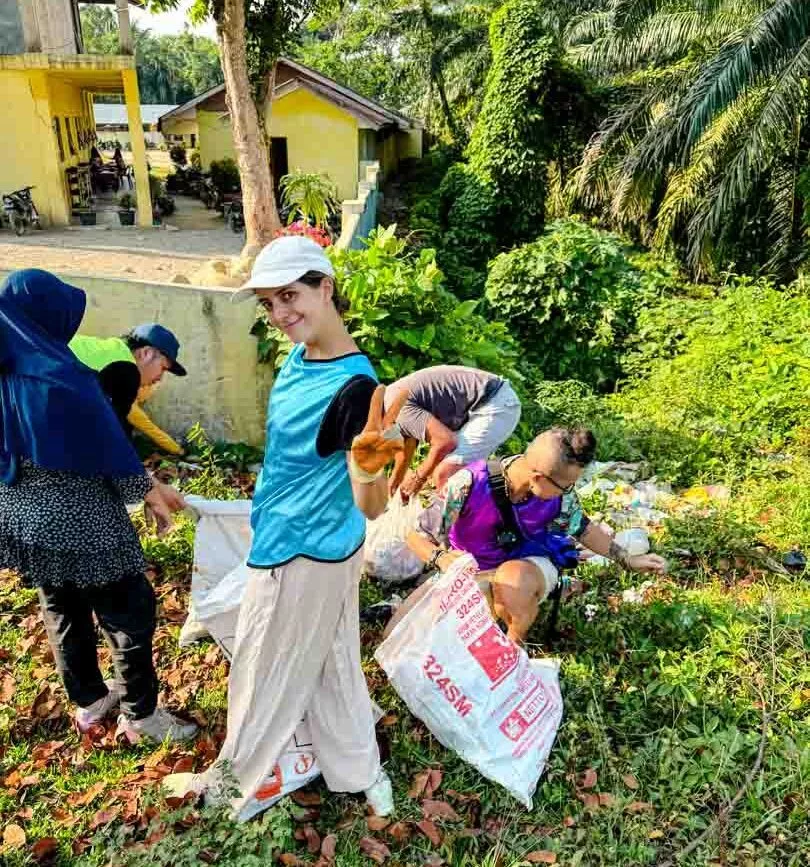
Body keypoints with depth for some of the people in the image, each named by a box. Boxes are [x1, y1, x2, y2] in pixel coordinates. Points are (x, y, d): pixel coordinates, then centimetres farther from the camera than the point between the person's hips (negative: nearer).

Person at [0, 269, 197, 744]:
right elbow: (111, 446, -18)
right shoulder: (61, 376, -26)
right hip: (80, 520, -8)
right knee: (129, 611, 9)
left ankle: (90, 700, 41)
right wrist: (152, 494, -5)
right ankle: (140, 715, 22)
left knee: (62, 610, 22)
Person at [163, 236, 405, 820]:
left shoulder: (354, 385, -29)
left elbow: (372, 507, -33)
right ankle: (362, 777, 42)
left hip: (302, 554, -9)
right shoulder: (300, 356, -1)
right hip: (318, 547, 9)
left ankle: (239, 784, 41)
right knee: (331, 666, 23)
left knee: (265, 673, 14)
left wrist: (366, 465, -54)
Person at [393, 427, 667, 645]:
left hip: (525, 566, 0)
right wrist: (441, 558, -43)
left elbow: (582, 528, 3)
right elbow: (417, 534, -23)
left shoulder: (558, 493, -20)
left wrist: (628, 560, 3)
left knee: (514, 580, -41)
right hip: (467, 572, 0)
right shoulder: (469, 484, -31)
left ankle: (516, 644, -7)